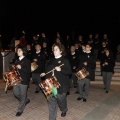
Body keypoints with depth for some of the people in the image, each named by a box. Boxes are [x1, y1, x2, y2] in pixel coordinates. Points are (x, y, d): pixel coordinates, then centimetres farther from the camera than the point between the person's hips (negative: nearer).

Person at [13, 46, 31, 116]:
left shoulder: (27, 61, -9)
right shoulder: (17, 60, 10)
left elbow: (28, 71, -16)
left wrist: (21, 68, -25)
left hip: (24, 80, -7)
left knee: (22, 95, 2)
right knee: (15, 92, 9)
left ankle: (20, 110, 16)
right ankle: (26, 100, 34)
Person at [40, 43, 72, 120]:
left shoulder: (65, 60, -6)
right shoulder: (52, 60, 13)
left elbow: (69, 72, -11)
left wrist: (60, 70, -24)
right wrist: (45, 73, 6)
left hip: (61, 85, -4)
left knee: (61, 99, 12)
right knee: (51, 101, 1)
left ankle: (64, 110, 46)